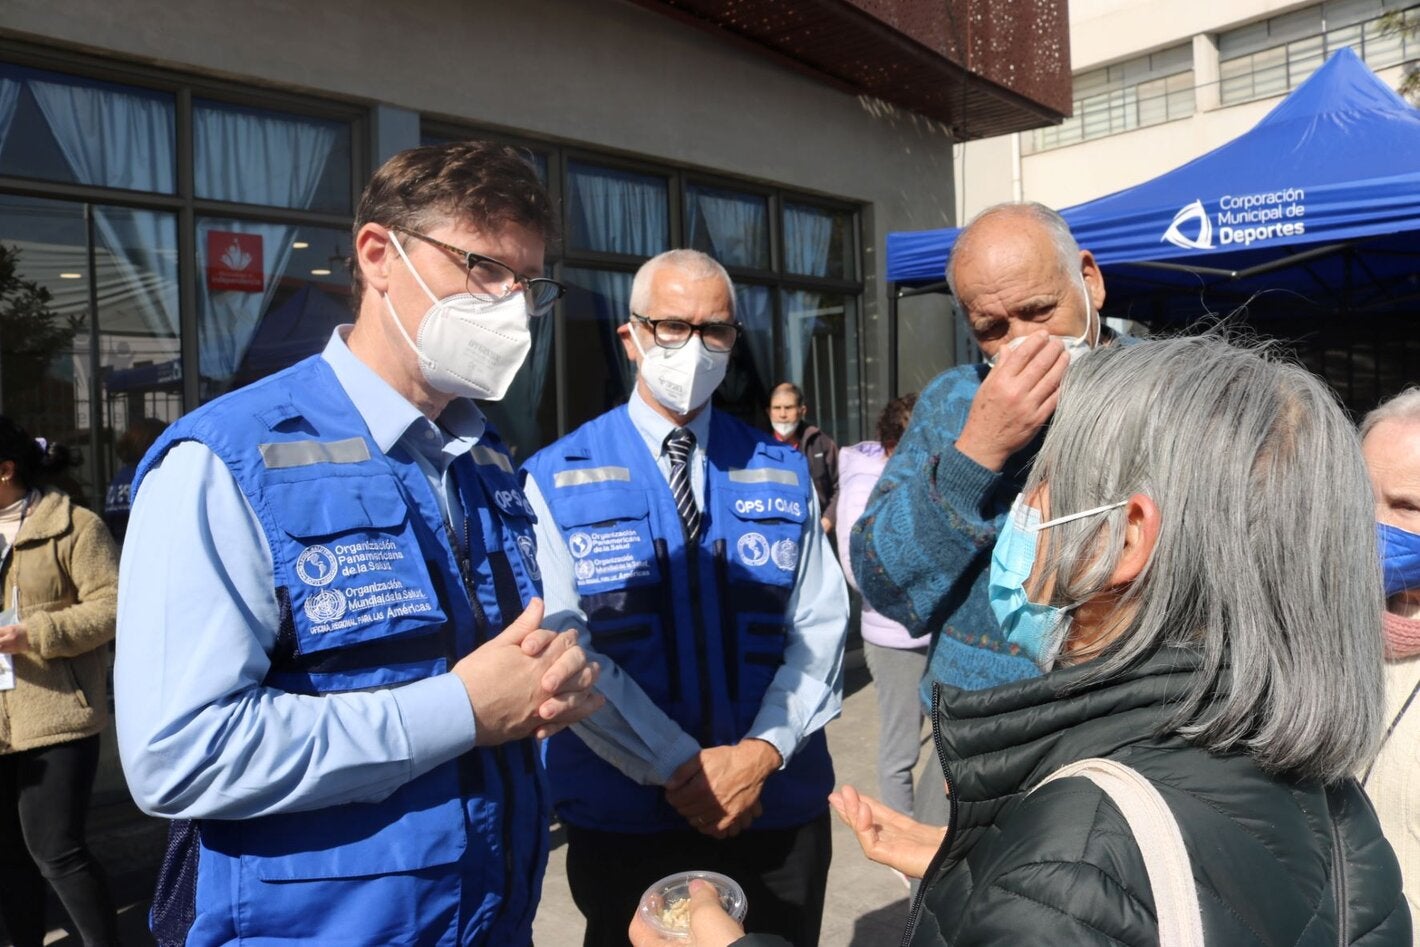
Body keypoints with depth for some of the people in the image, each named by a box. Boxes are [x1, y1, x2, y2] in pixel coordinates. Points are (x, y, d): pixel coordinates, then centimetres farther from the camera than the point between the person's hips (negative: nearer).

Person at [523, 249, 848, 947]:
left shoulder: (784, 474, 5)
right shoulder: (557, 480, -5)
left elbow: (821, 627, -1)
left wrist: (763, 751, -14)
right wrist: (680, 767, -17)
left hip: (781, 810, 3)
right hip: (623, 818, -2)